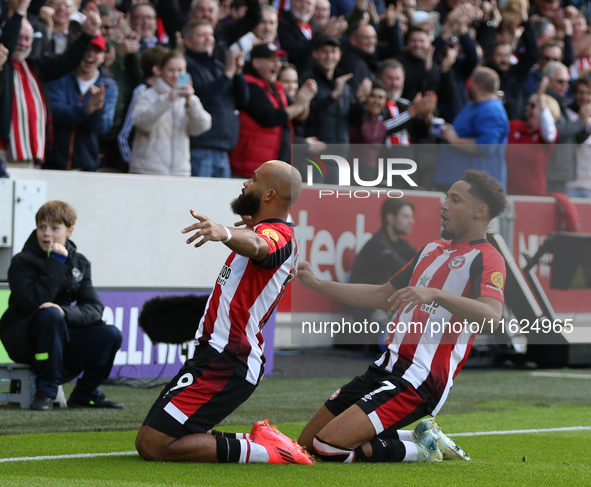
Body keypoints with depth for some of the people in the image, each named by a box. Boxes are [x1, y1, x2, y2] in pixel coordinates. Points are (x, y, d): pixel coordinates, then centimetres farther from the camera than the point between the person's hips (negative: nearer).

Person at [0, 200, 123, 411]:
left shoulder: (79, 263, 6)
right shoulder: (22, 261, -10)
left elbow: (94, 308, -6)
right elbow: (34, 302, -27)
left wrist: (65, 312, -27)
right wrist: (56, 264, -25)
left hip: (61, 339, 5)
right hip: (22, 341, -5)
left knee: (110, 335, -18)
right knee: (50, 315, -36)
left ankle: (85, 394, 4)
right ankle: (46, 392, -27)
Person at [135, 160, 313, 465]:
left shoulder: (277, 234, -13)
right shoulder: (275, 233, 18)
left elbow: (256, 245, -40)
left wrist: (225, 233, -59)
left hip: (223, 365, -11)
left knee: (153, 447, -16)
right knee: (148, 442, 14)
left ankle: (259, 451, -11)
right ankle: (257, 442, 8)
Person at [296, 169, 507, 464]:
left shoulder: (486, 259, -8)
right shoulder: (433, 249, 21)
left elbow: (491, 315, -28)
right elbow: (382, 297, 30)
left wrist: (435, 294, -40)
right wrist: (316, 284, 28)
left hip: (420, 380, -10)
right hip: (388, 366, 10)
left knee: (327, 447, -22)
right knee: (306, 446, 9)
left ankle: (422, 449, -2)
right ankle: (418, 436, 13)